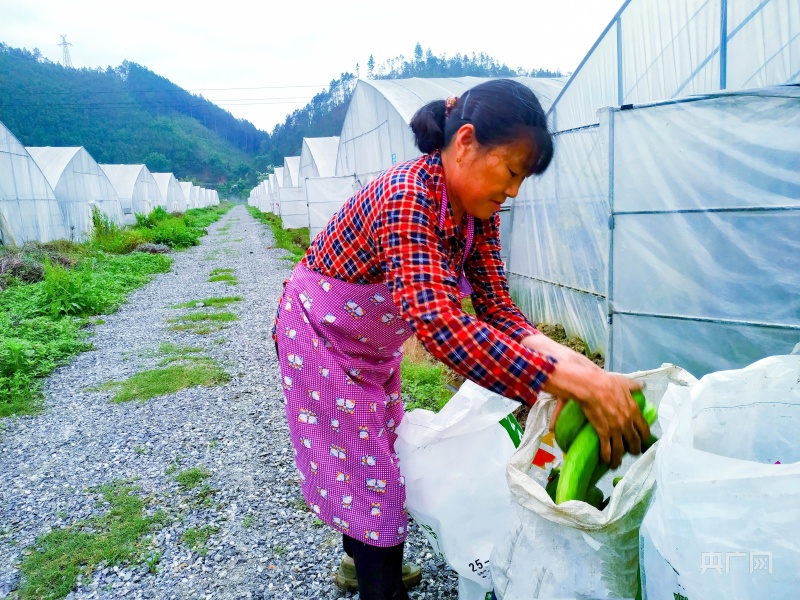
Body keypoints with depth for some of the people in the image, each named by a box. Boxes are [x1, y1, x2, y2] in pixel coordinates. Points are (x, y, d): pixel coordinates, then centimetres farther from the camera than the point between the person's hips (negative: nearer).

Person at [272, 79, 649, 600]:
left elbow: (497, 309, -11)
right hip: (322, 335, -8)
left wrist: (569, 358, -28)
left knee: (379, 455, 21)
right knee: (373, 477, 0)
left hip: (375, 344, 8)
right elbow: (439, 323, -49)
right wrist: (578, 383, -51)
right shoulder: (408, 196, -37)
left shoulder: (479, 211, -11)